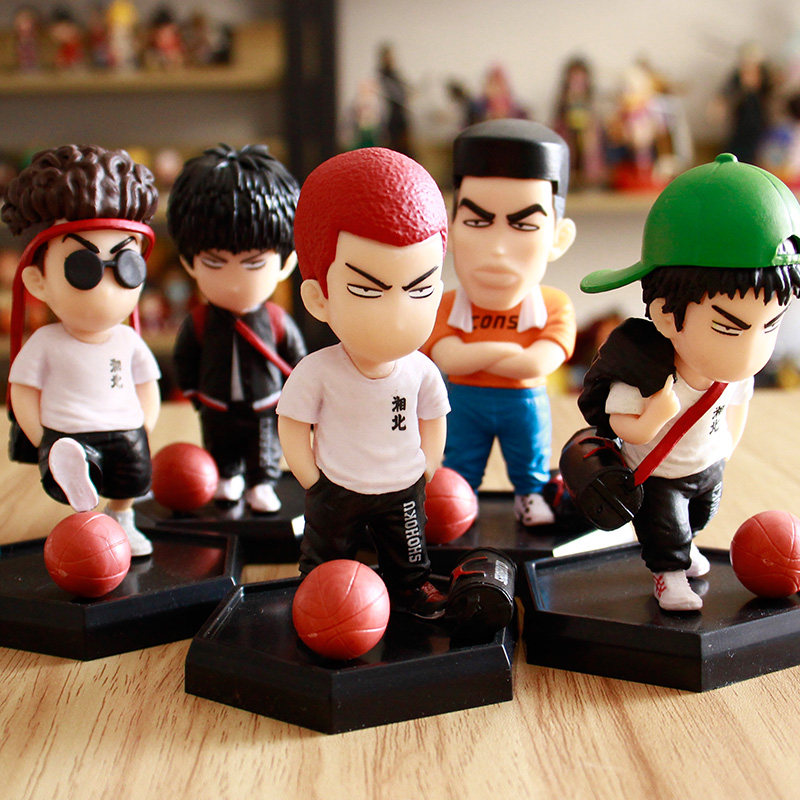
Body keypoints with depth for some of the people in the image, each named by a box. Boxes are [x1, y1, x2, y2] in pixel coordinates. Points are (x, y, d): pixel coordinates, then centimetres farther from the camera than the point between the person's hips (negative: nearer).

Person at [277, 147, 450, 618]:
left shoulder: (421, 372, -14)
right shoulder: (317, 372, -24)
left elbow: (433, 424, 3)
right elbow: (292, 428, -11)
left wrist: (423, 473, 2)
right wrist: (315, 483, -9)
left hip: (404, 489, 3)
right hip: (336, 491, -2)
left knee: (409, 555, 23)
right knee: (327, 558, 17)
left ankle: (412, 585, 48)